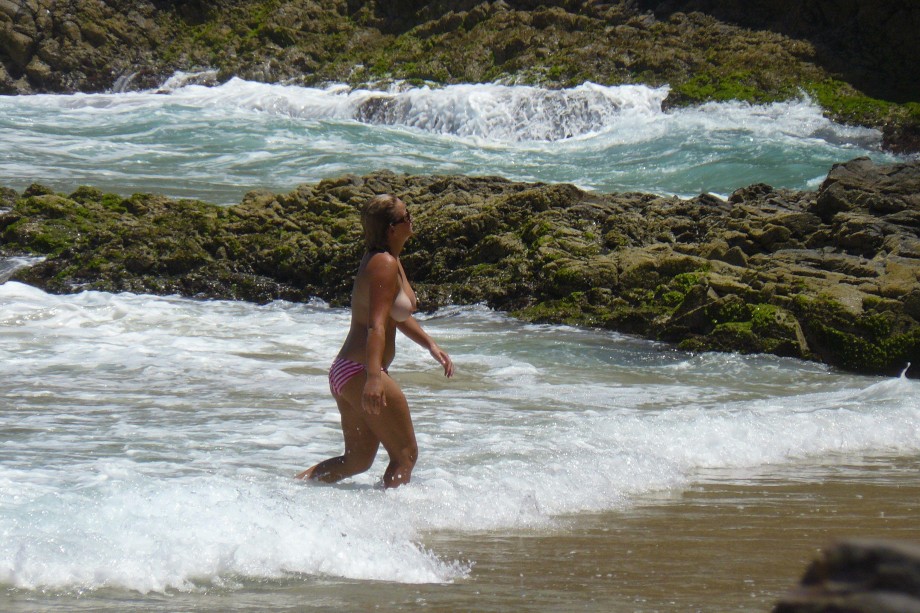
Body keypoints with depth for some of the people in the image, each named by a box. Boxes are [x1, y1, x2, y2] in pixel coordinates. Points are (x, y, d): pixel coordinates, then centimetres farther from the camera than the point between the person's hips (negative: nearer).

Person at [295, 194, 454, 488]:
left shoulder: (386, 260, 15)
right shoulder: (385, 264, -17)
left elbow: (398, 317, 29)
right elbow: (376, 324, -28)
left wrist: (431, 345, 24)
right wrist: (373, 377, -37)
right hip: (362, 372, -10)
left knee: (358, 460, 16)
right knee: (406, 454, -2)